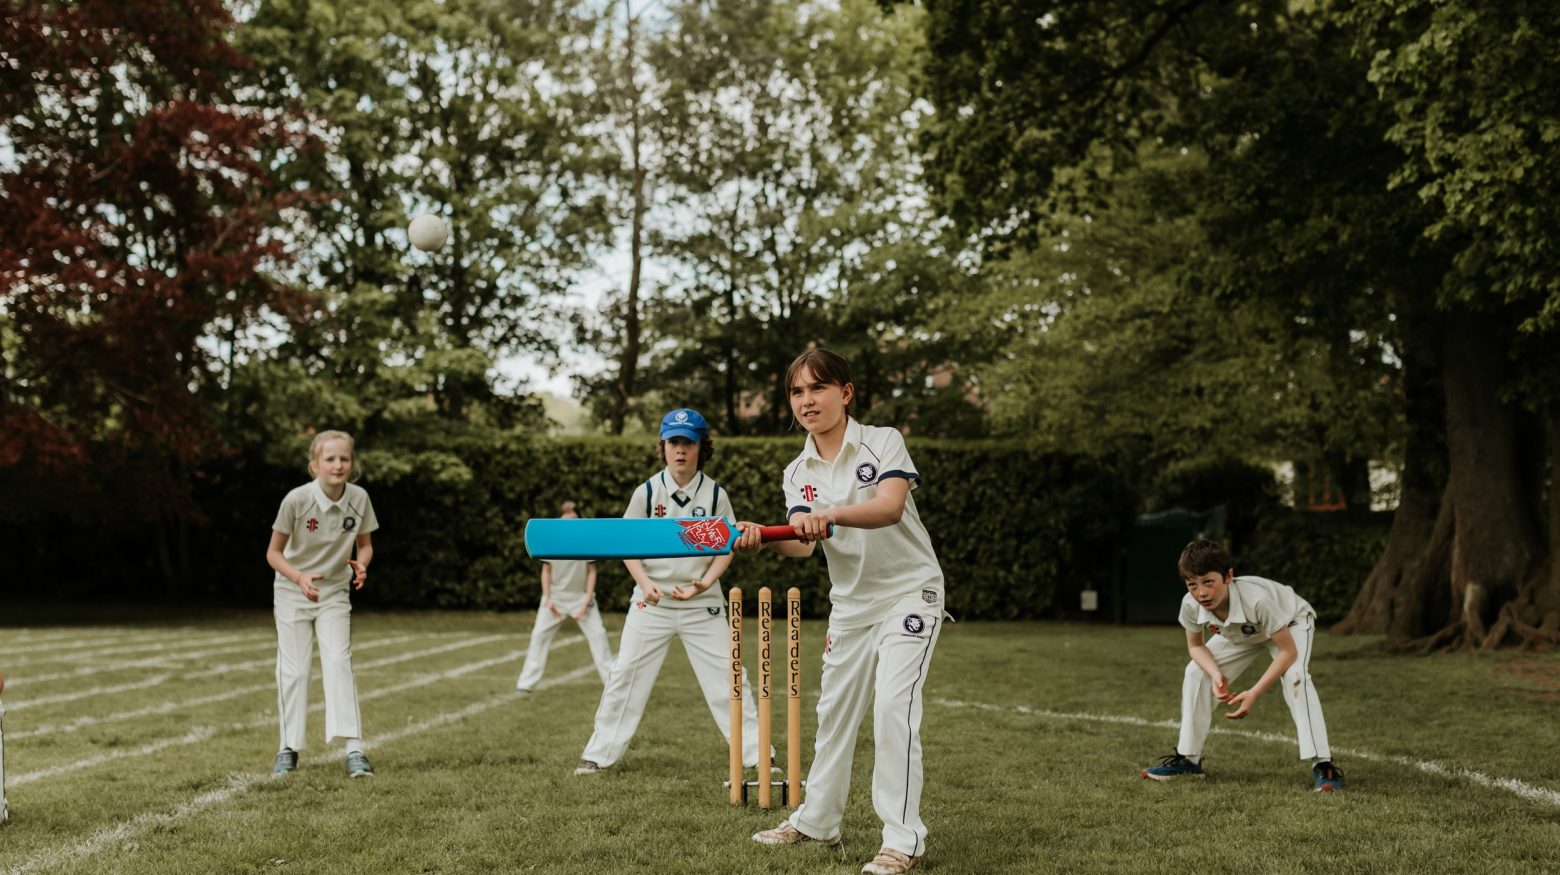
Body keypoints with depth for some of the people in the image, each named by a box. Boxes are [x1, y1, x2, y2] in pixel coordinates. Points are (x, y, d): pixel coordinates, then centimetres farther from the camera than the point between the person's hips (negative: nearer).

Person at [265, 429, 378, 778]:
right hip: (293, 592, -1)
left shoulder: (359, 498, -14)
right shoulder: (297, 499, -21)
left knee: (339, 662, -13)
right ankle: (288, 749, 19)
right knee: (293, 670, 3)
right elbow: (273, 553, -11)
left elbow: (365, 545, 2)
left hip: (335, 593, 1)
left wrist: (361, 565, -21)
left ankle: (354, 750, -13)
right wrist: (300, 578, -28)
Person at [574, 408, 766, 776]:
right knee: (624, 675, 3)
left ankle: (756, 754, 9)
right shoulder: (647, 492, -3)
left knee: (728, 677, -1)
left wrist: (703, 583, -16)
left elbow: (726, 549, 1)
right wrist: (644, 582, -14)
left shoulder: (715, 494, -3)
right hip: (652, 601, 1)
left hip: (703, 603, 0)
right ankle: (599, 754, 13)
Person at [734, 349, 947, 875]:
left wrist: (830, 515, -47)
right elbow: (802, 543, -14)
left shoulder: (883, 442, -12)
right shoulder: (797, 474, 1)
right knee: (835, 708, 13)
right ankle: (817, 821, 30)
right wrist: (763, 539, -36)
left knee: (894, 705, -17)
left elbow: (891, 506, -30)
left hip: (909, 592, -5)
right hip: (850, 602, 5)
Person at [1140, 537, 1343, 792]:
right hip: (1241, 633, 5)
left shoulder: (1257, 599, -45)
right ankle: (1188, 759, 8)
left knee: (1295, 677, -32)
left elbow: (1288, 651, -34)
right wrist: (1216, 675, -29)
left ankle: (1322, 764, -26)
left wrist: (1254, 694, -38)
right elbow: (1195, 646, -9)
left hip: (1291, 624, -5)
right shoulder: (1190, 605, -30)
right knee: (1196, 673, -6)